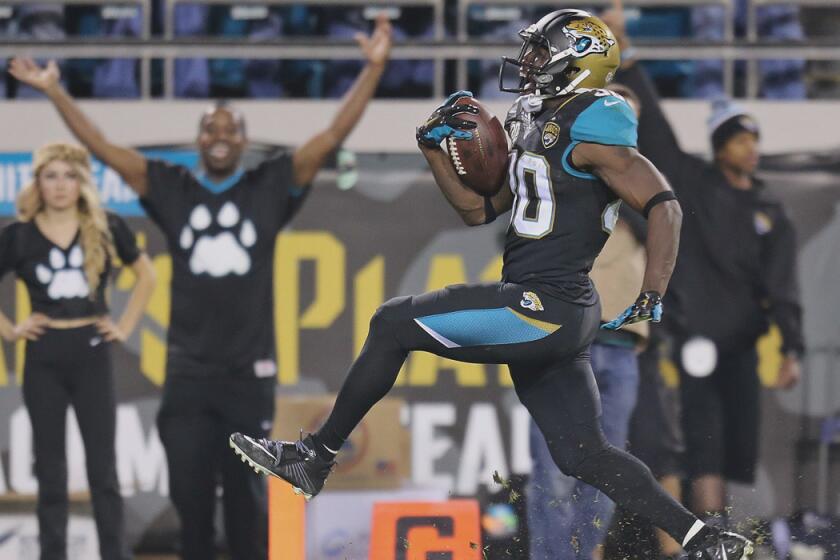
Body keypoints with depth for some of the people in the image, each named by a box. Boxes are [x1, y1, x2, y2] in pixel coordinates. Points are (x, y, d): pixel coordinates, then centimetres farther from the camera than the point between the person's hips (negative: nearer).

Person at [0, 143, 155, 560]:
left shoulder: (107, 229, 1)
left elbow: (147, 276, 14)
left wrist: (126, 326, 5)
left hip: (92, 353, 0)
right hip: (44, 357, 0)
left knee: (103, 466, 1)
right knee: (49, 467, 4)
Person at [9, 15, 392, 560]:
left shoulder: (270, 187, 3)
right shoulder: (172, 188, 5)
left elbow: (332, 137, -3)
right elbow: (102, 148, 4)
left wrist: (374, 68, -11)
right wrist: (55, 91, -1)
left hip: (249, 370, -1)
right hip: (189, 370, 1)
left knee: (247, 495, 4)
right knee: (190, 492, 5)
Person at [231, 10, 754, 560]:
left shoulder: (588, 128, -9)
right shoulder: (542, 130, 21)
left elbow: (664, 205, -14)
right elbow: (479, 209, 27)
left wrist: (652, 299, -21)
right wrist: (434, 147, 15)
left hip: (544, 308, -10)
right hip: (552, 321, 10)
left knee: (393, 323, -6)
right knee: (584, 455, 10)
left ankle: (315, 457, 0)